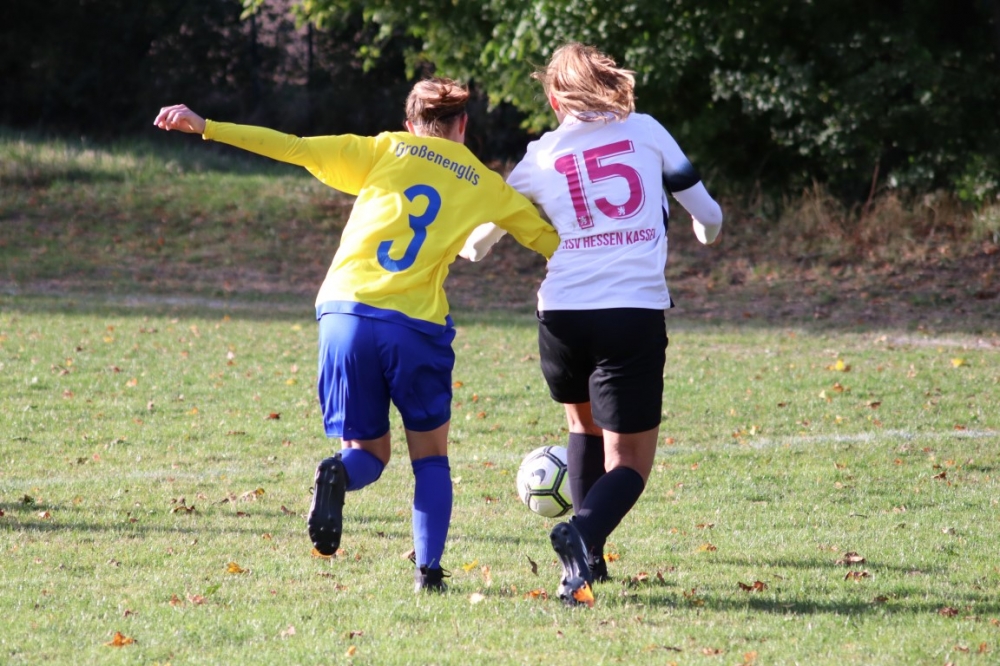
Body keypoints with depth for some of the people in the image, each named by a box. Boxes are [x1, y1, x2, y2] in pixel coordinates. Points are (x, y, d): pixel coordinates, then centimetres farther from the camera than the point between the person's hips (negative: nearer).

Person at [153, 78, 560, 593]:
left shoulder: (386, 149, 13)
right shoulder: (484, 184, 14)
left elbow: (295, 149, 6)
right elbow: (548, 238, 21)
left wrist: (205, 126, 8)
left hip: (347, 314, 1)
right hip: (416, 327, -1)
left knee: (369, 452, 13)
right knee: (431, 457, 16)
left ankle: (338, 475, -21)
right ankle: (428, 570, 1)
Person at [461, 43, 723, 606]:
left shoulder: (542, 158, 9)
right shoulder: (646, 131, 8)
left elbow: (480, 238, 23)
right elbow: (704, 209, 17)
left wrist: (473, 248, 49)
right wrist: (709, 226, 43)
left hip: (563, 316, 2)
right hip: (636, 316, -2)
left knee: (586, 422, 31)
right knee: (629, 464, 3)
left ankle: (589, 556, 22)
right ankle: (584, 534, -29)